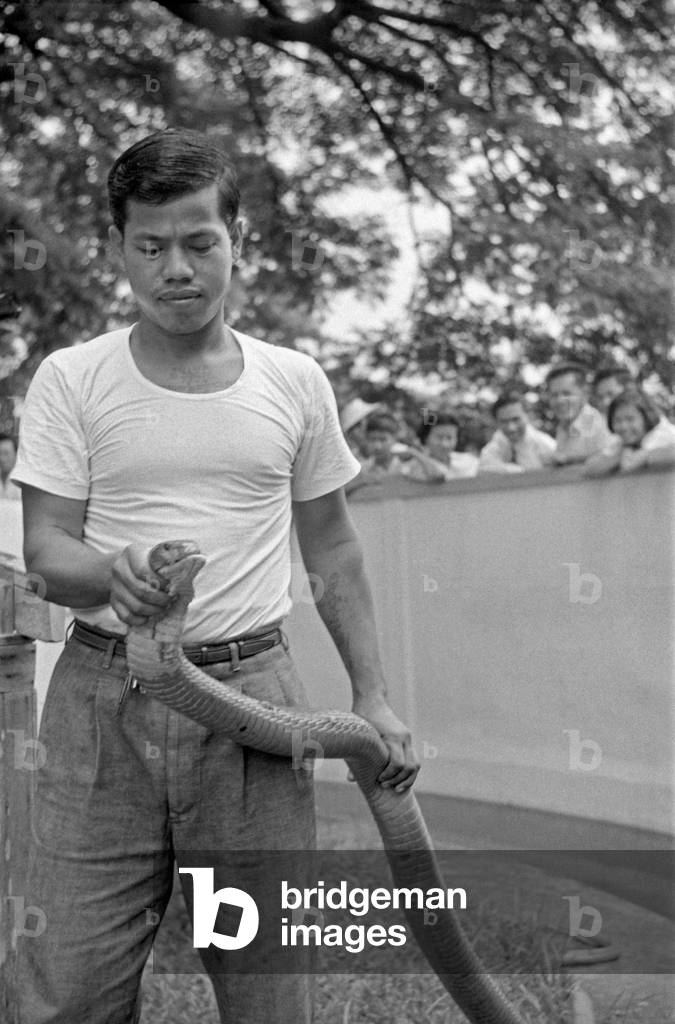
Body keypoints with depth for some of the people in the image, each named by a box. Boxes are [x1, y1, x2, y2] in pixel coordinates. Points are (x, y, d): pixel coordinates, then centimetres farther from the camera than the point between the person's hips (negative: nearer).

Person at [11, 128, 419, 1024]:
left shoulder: (295, 384, 9)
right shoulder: (70, 381, 3)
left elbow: (332, 549, 16)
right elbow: (45, 550, -2)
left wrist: (372, 697, 11)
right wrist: (114, 573, -24)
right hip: (104, 698, -1)